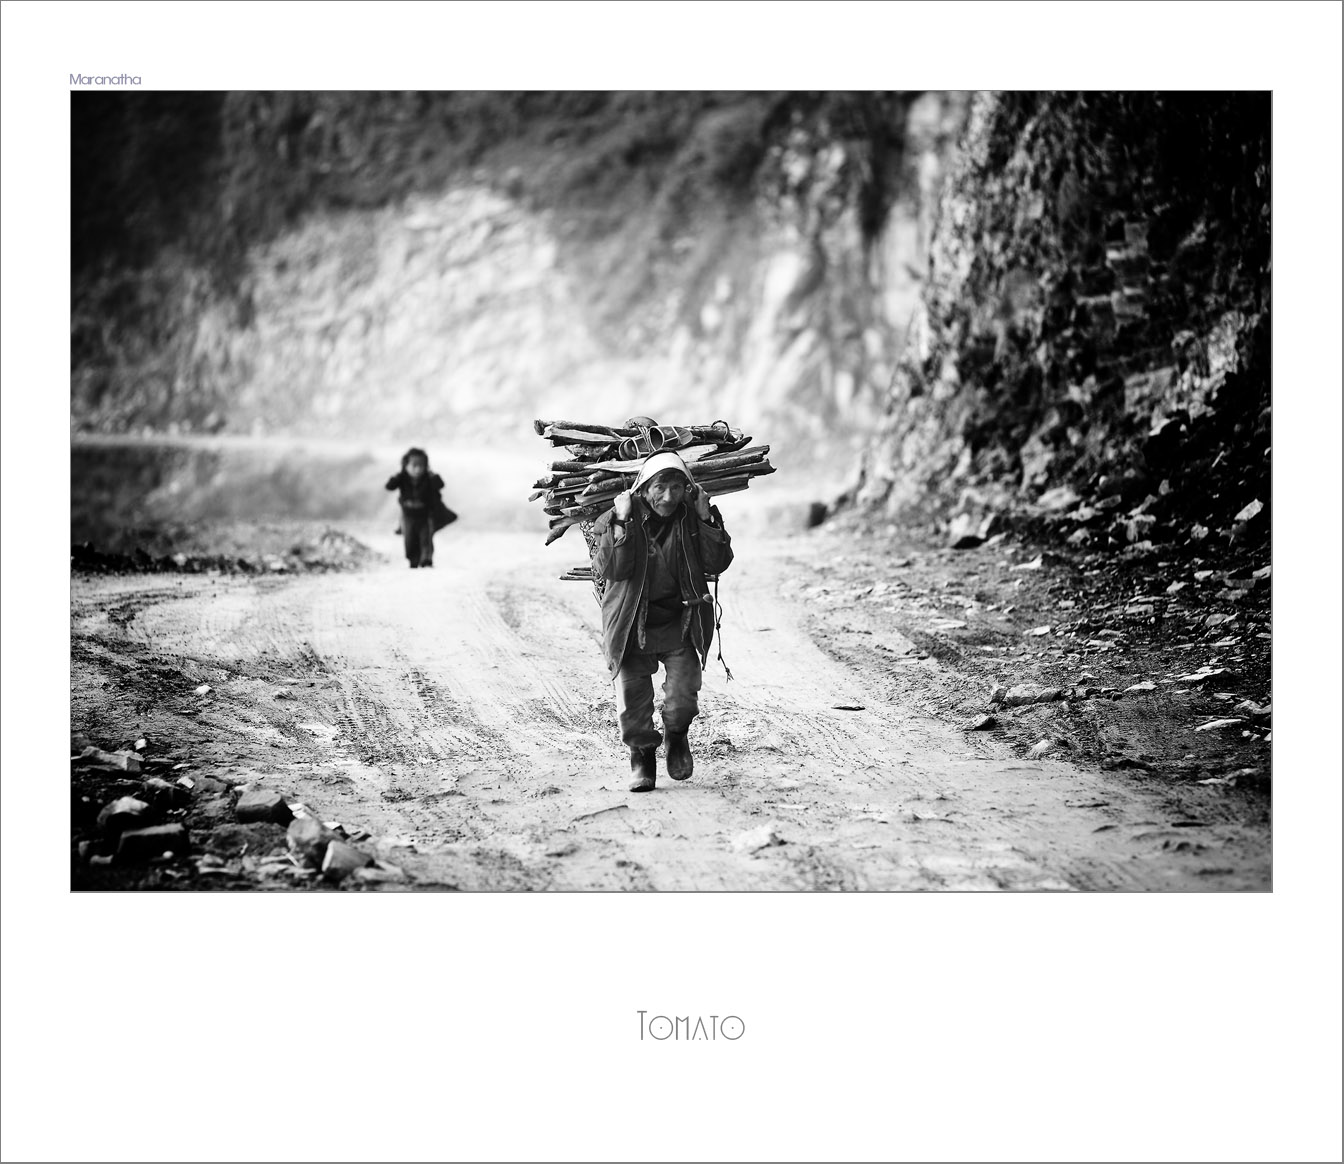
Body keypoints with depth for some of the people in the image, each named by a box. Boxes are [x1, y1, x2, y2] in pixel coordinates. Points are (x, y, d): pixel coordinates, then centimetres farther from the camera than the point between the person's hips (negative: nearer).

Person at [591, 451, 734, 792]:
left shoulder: (692, 518, -1)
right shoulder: (611, 521, -8)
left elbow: (718, 563, -6)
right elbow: (611, 569, -20)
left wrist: (707, 520, -14)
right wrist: (621, 522, -25)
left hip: (680, 624, 1)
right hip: (631, 623, -1)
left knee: (683, 697, -10)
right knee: (632, 703, -3)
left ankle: (677, 737, 24)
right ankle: (642, 755, 26)